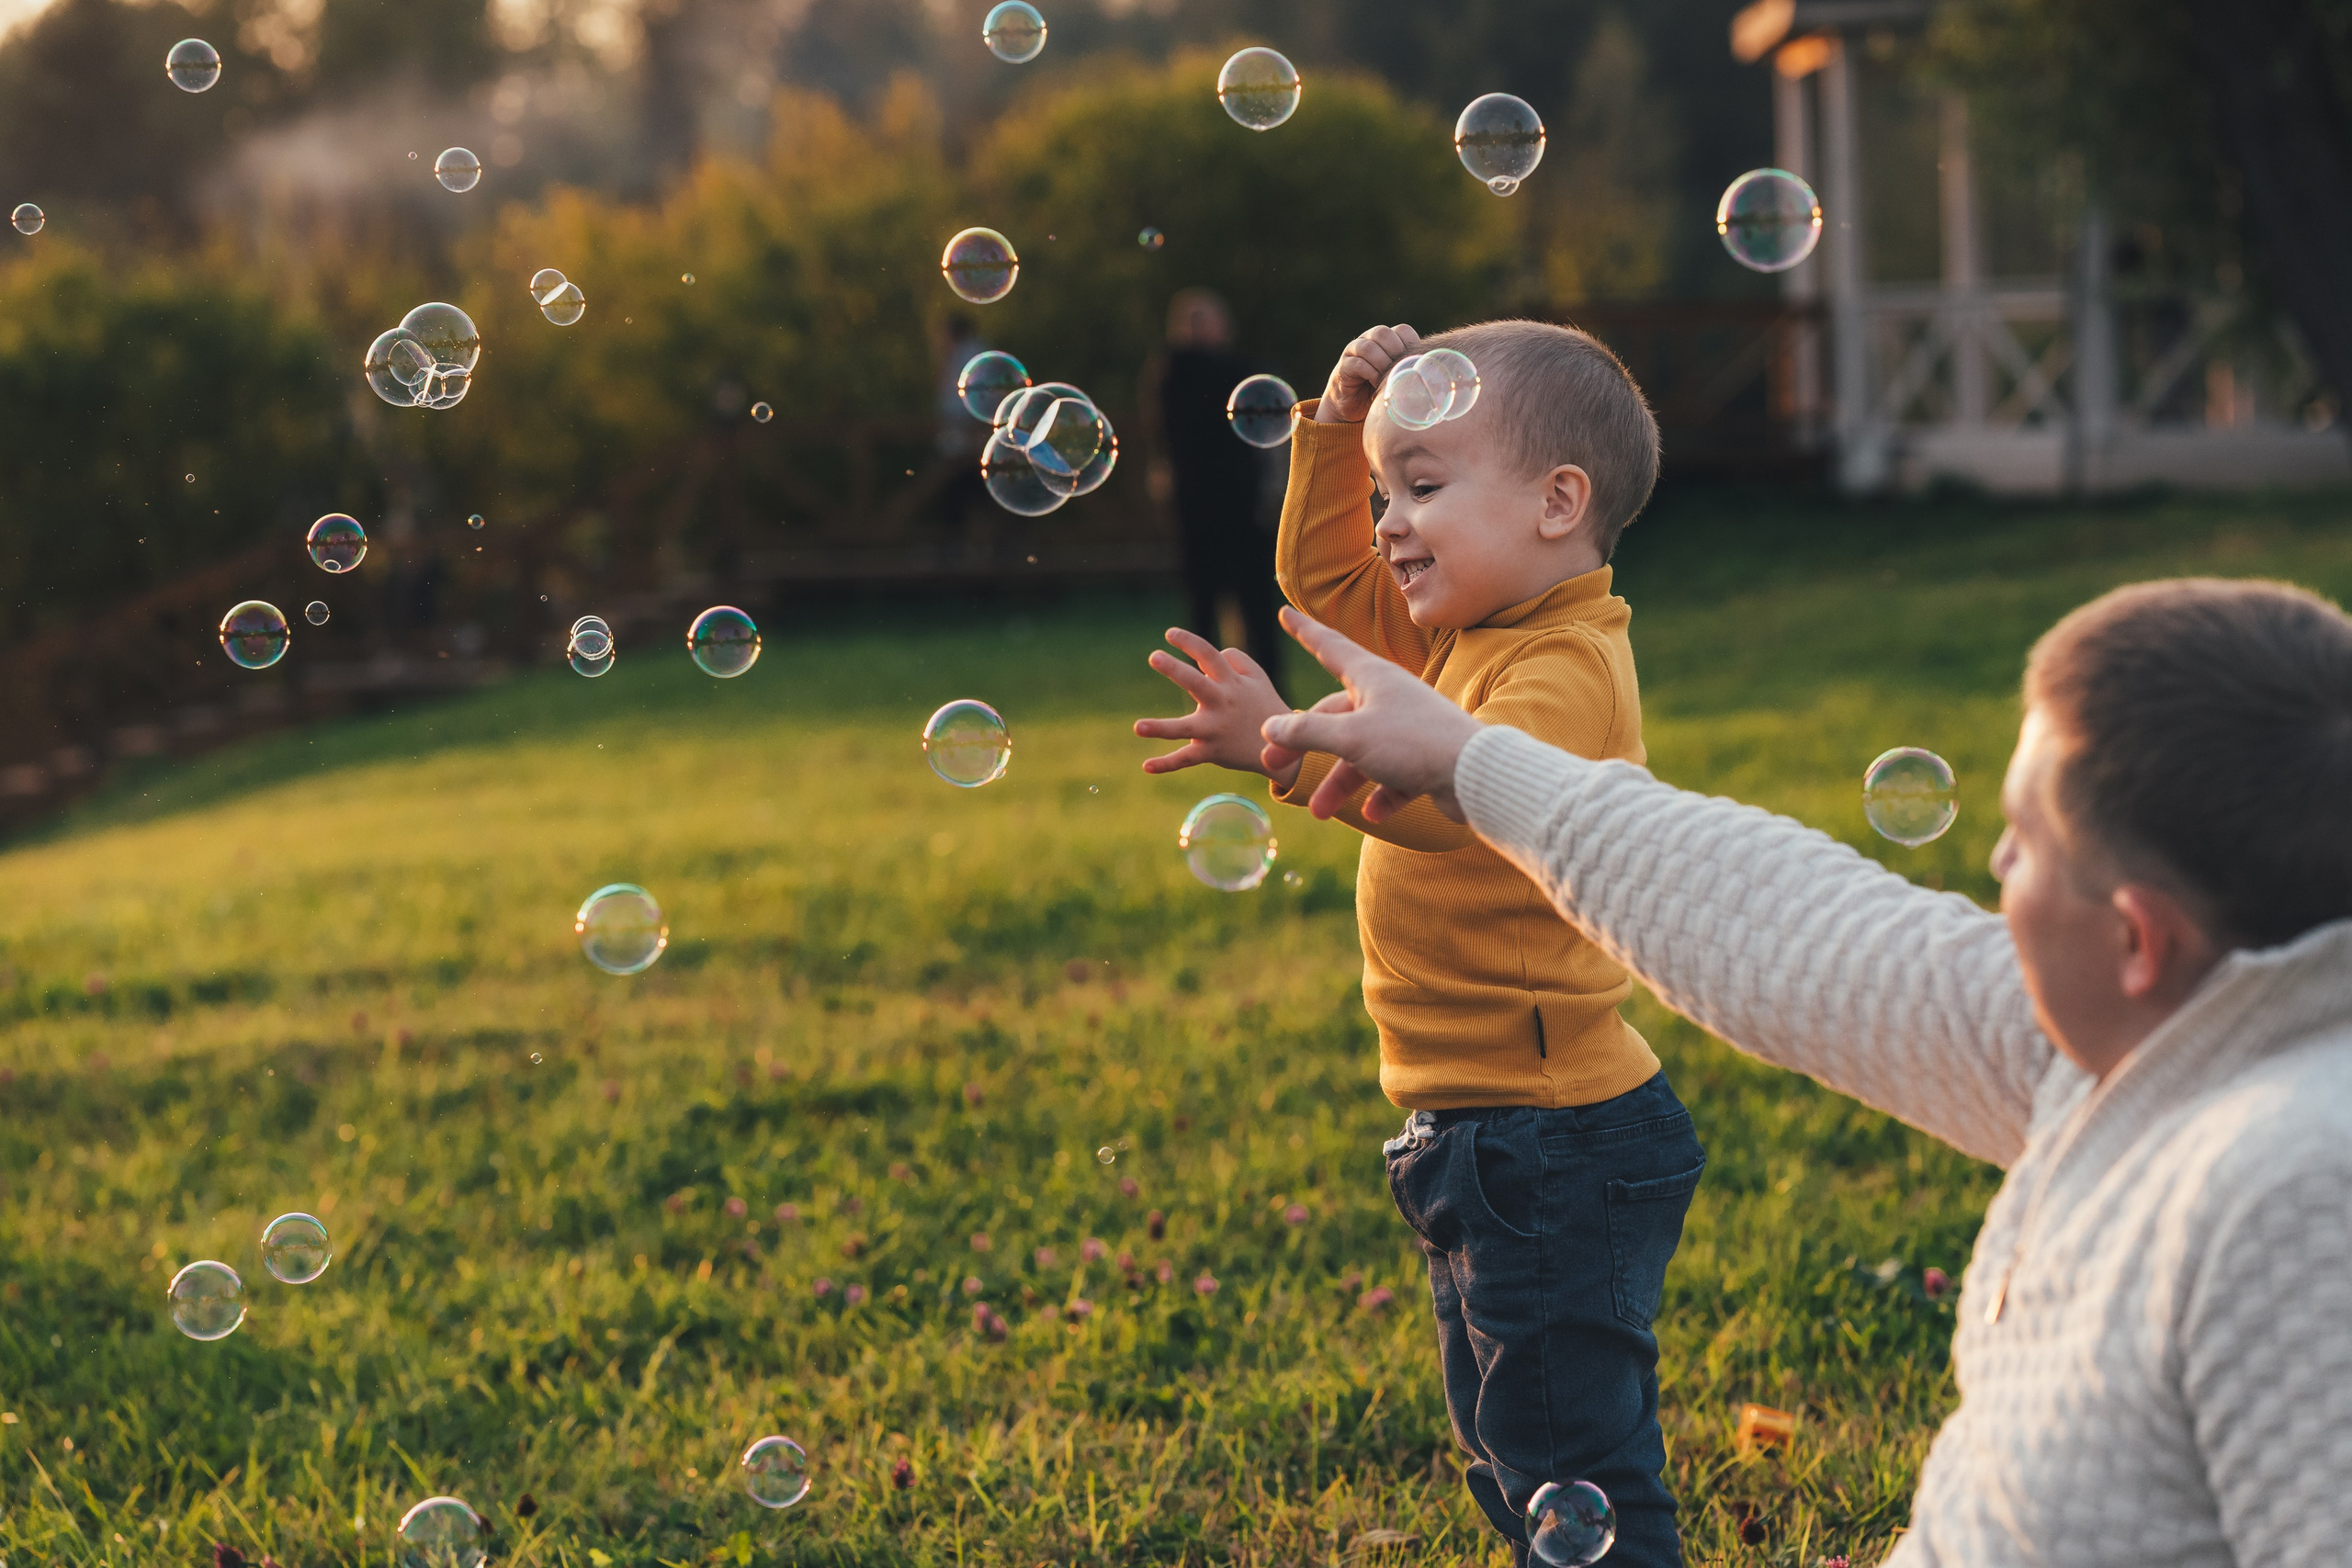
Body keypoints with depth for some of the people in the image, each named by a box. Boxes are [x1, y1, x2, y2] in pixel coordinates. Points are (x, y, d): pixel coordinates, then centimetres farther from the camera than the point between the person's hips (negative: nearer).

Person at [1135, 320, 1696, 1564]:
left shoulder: (1562, 671, -21)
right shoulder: (1461, 635, 10)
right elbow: (1321, 574, 23)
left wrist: (1288, 748, -50)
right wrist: (1339, 429, 9)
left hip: (1557, 1143, -11)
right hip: (1479, 1135, 11)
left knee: (1570, 1444, -4)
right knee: (1508, 1437, 20)